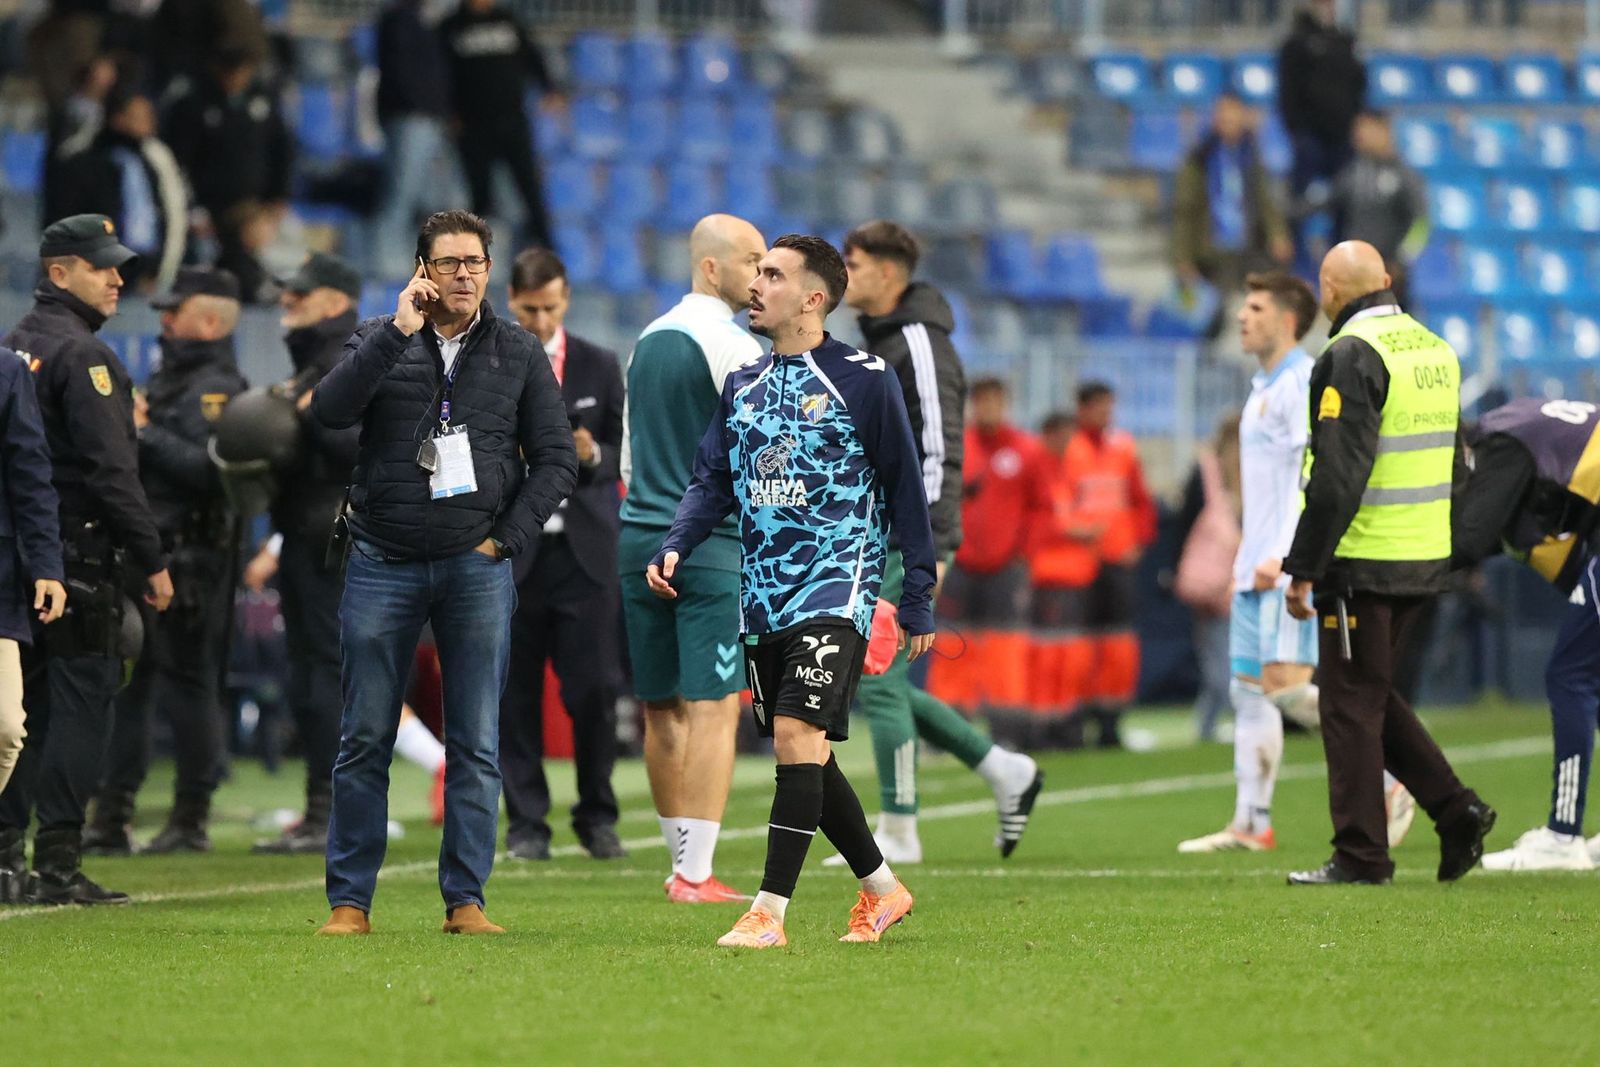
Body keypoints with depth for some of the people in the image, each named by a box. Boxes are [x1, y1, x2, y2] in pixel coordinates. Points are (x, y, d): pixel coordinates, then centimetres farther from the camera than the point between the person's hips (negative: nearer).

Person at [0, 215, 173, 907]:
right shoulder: (82, 354, -12)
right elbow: (111, 469, -18)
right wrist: (152, 562, -14)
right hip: (79, 556, -9)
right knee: (80, 702, -5)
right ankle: (58, 866, -8)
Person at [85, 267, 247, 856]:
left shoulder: (217, 389, -11)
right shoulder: (168, 378, 19)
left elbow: (208, 469, -25)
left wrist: (144, 433, -22)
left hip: (187, 559, -10)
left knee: (187, 685, -4)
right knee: (122, 685, 9)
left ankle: (191, 819, 2)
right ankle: (111, 821, 12)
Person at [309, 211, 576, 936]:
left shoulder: (518, 353, 7)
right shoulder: (381, 340, 6)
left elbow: (556, 460, 9)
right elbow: (329, 410, -12)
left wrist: (507, 538, -1)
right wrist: (398, 332, -16)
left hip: (476, 568, 0)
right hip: (384, 566, 0)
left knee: (475, 745, 0)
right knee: (364, 741, 1)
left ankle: (466, 900, 5)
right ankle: (349, 900, 6)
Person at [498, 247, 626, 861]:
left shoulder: (599, 367, 10)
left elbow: (619, 454, 10)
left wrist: (593, 455, -11)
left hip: (584, 549, 1)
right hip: (511, 550, -1)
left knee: (594, 689, -4)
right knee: (516, 692, -1)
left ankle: (597, 817, 9)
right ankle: (526, 822, 7)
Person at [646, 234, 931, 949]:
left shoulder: (864, 381, -3)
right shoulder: (743, 386, 13)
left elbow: (904, 487, 0)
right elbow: (713, 481, 14)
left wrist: (918, 598, -1)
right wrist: (675, 547, -5)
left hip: (836, 591, -6)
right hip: (763, 596, 6)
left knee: (799, 735, -19)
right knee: (802, 753, 8)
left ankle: (769, 913, -21)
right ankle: (881, 889, 26)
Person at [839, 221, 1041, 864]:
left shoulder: (919, 344, -13)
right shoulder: (876, 342, 17)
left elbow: (940, 449, -19)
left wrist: (932, 550, -24)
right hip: (875, 544, 10)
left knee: (877, 682, -8)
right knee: (874, 684, 11)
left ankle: (897, 831, 0)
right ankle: (1005, 772, 18)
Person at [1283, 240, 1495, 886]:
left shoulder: (1352, 358, -15)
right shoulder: (1435, 350, 12)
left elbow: (1338, 476, -21)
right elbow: (1452, 462, 20)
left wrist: (1303, 567, -18)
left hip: (1362, 562, -8)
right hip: (1425, 564, 8)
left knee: (1352, 704, 0)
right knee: (1374, 696, 18)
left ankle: (1361, 857, 3)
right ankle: (1455, 811, 7)